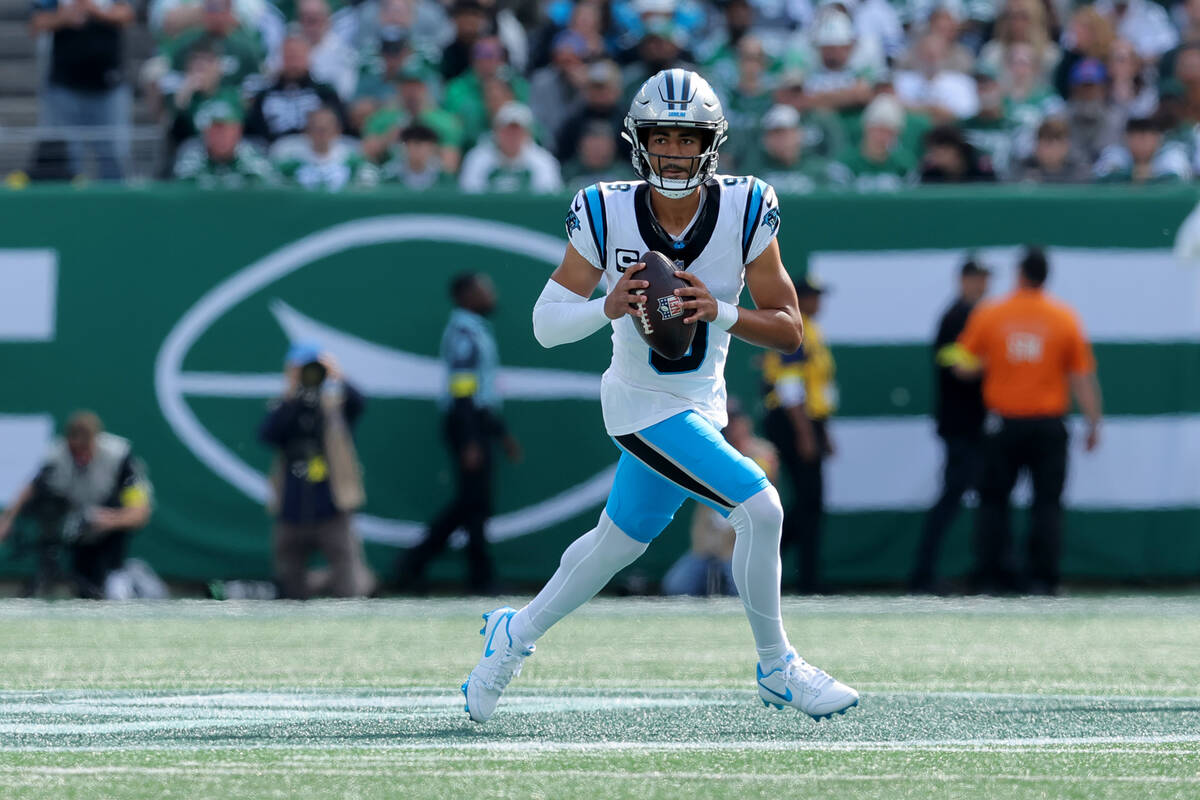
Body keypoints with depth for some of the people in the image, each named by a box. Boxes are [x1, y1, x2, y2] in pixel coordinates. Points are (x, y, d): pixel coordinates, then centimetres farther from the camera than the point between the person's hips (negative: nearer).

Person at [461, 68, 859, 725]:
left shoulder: (744, 210, -12)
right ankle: (776, 670, -3)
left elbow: (790, 331, -10)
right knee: (759, 507, -19)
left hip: (702, 400, 5)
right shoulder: (607, 215, -17)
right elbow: (546, 324, -14)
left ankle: (516, 634, 43)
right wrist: (607, 306, -33)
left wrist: (719, 312, -28)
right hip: (644, 406, -5)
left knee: (619, 542, 21)